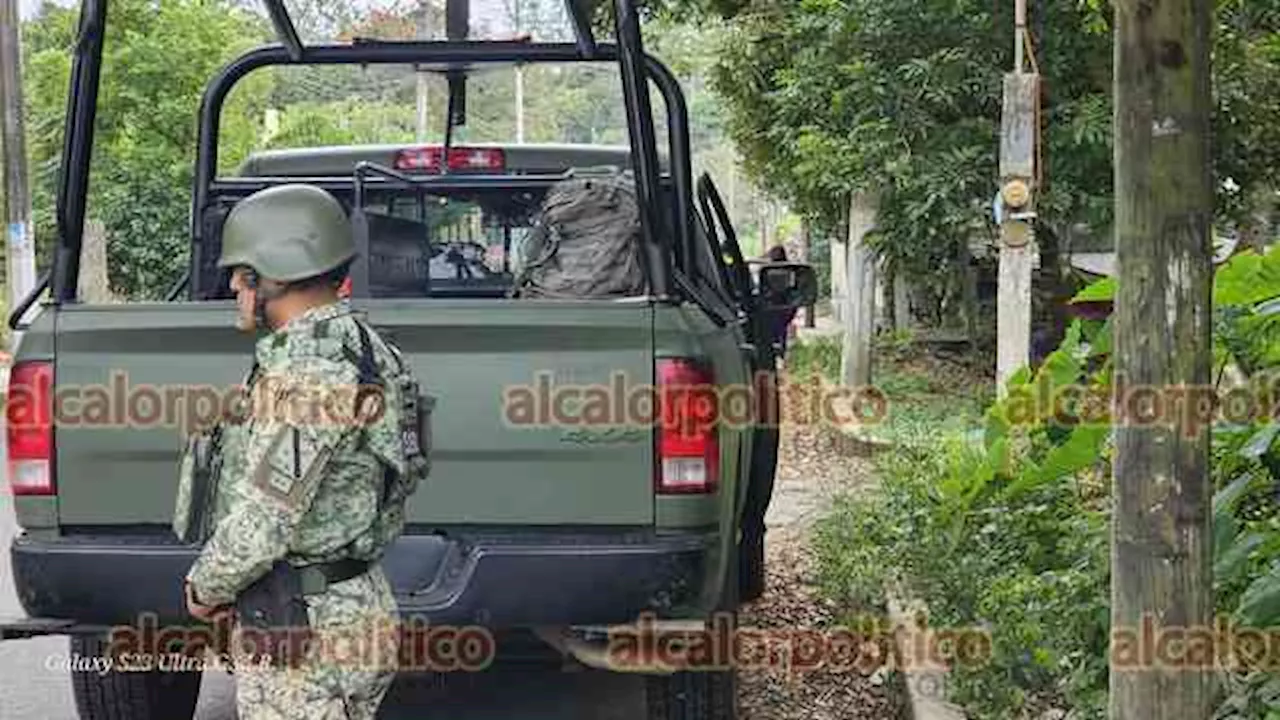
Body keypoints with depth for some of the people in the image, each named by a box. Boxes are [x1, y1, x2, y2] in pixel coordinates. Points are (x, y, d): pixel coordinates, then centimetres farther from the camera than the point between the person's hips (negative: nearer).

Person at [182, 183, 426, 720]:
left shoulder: (304, 370, -22)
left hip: (305, 636, -10)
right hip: (357, 604, 10)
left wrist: (204, 588, -6)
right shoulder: (360, 347, 10)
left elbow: (261, 524, -24)